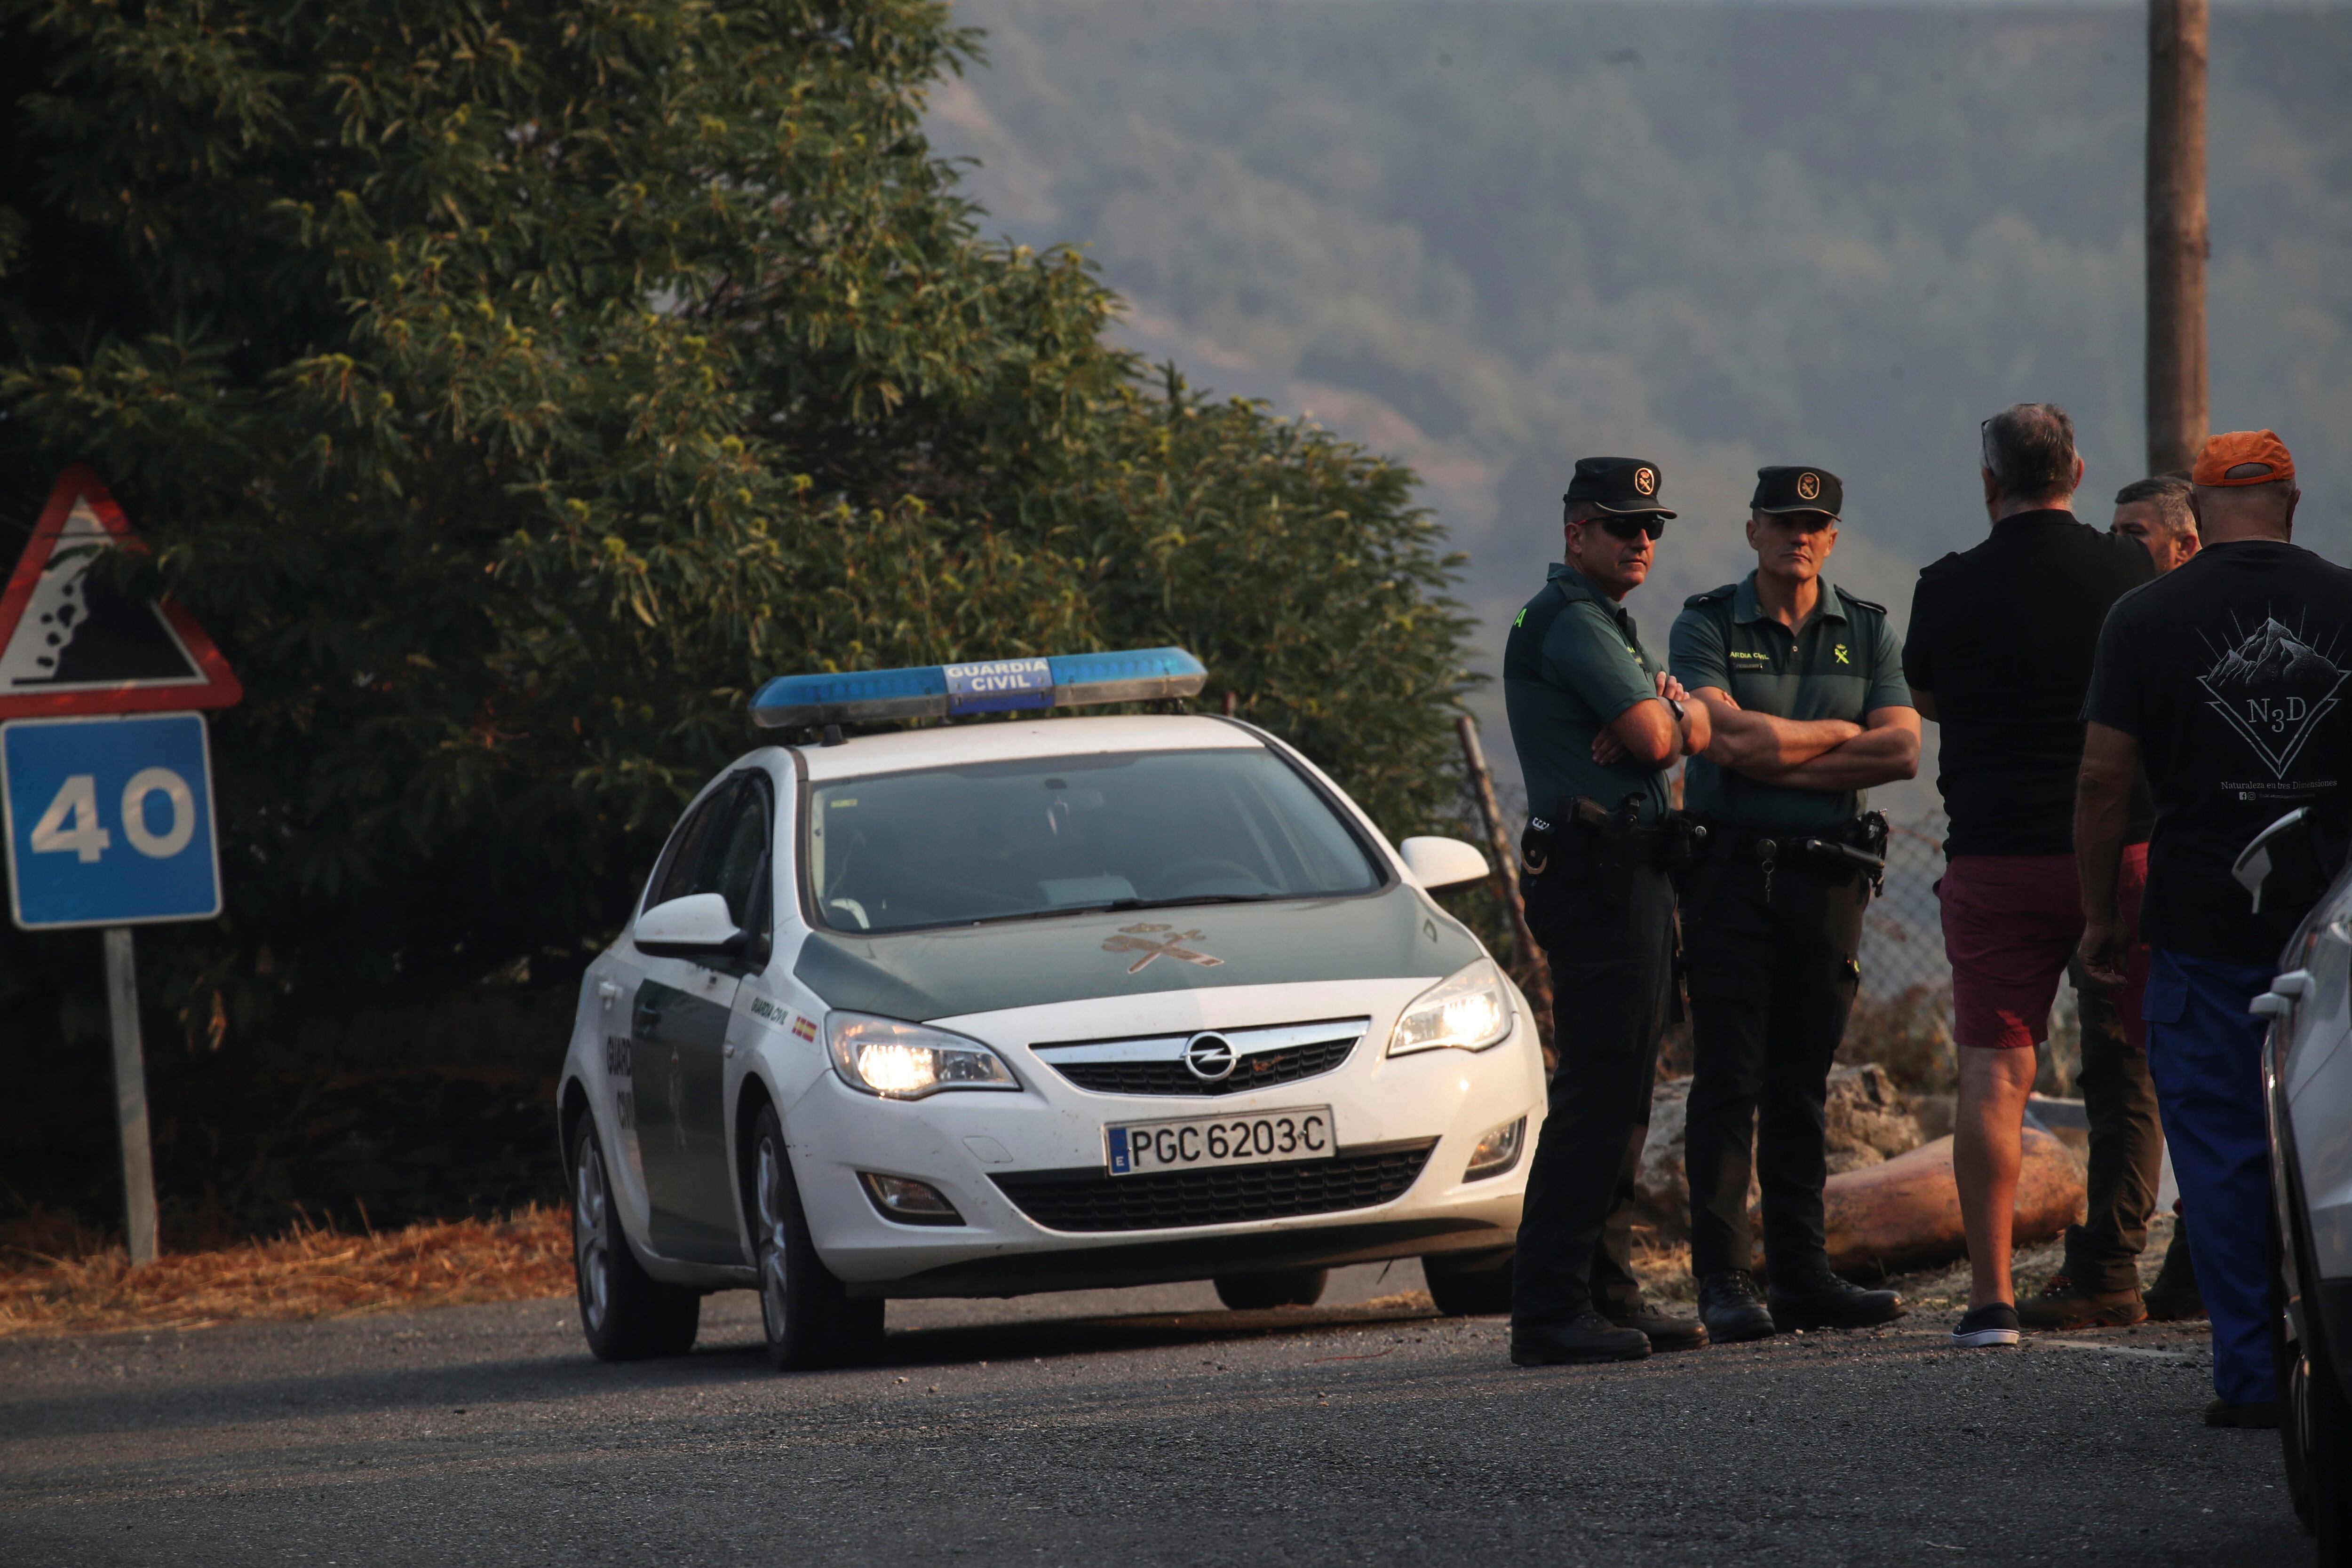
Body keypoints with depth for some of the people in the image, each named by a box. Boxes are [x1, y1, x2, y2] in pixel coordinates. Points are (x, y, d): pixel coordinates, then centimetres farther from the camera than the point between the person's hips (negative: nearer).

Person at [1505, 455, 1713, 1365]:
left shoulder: (1607, 626, 23)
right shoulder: (1571, 621, -11)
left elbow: (1700, 735, 12)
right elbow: (1656, 738, -19)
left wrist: (1667, 715, -10)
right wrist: (1670, 717, 3)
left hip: (1632, 877, 11)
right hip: (1598, 873, -11)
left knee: (1621, 1098, 12)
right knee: (1597, 1099, -13)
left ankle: (1605, 1295, 17)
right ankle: (1550, 1313, -15)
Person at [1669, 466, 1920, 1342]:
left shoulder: (1866, 633, 12)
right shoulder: (1708, 625, 3)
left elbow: (1901, 751, -2)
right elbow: (1727, 737, -14)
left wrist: (1780, 759, -8)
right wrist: (1841, 734, -4)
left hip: (1827, 876, 3)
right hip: (1730, 869, -3)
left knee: (1801, 1086, 6)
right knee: (1728, 1081, -5)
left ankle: (1803, 1276, 9)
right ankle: (1723, 1284, -6)